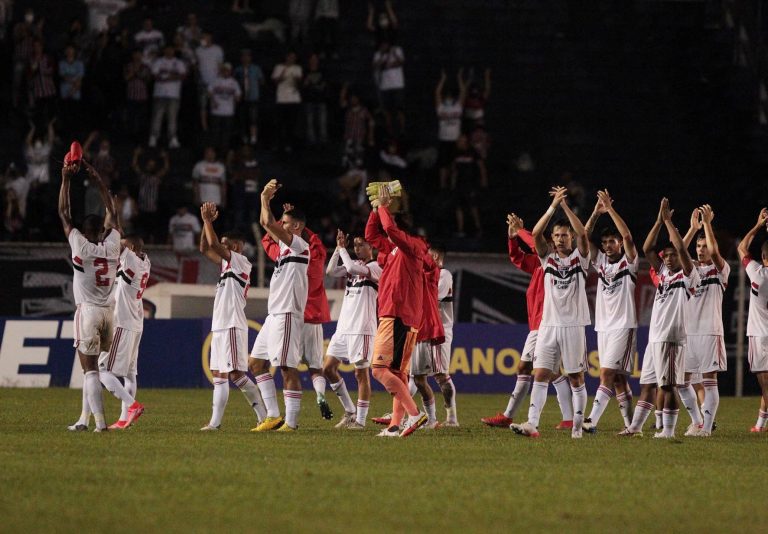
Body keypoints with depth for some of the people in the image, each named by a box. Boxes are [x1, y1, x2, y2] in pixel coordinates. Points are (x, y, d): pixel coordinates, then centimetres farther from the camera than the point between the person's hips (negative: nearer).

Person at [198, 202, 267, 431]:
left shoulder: (240, 262, -8)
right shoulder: (227, 263, 18)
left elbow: (213, 245, -18)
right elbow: (205, 249, 22)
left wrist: (208, 220, -7)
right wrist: (206, 222, 13)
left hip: (232, 326, -10)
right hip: (219, 326, 10)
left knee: (236, 374, -12)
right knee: (218, 375, 8)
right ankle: (215, 422, 9)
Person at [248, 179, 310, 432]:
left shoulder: (299, 245, -9)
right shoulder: (285, 244, 17)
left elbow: (268, 223, -19)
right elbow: (266, 224, 27)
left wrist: (265, 199, -6)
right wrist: (266, 198, 18)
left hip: (287, 314, -10)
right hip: (274, 314, 10)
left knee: (287, 368, -11)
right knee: (256, 362, 12)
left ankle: (291, 421, -11)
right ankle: (273, 415, 12)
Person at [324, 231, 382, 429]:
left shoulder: (375, 267, -5)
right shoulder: (354, 265, 17)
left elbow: (352, 268, -21)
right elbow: (331, 271, 4)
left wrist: (342, 249, -7)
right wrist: (338, 248, -1)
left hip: (361, 328, -8)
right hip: (343, 327, 8)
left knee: (361, 372, -6)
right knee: (328, 368, 5)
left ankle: (360, 419, -2)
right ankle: (350, 412, 14)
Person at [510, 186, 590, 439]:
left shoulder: (580, 258, 4)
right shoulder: (548, 258, 9)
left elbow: (582, 234, -14)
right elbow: (536, 234, -5)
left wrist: (565, 205, -15)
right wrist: (553, 206, -13)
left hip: (573, 325, -2)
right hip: (549, 324, 2)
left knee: (576, 378, 2)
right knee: (540, 375, -7)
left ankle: (577, 426, 7)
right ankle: (532, 424, -14)